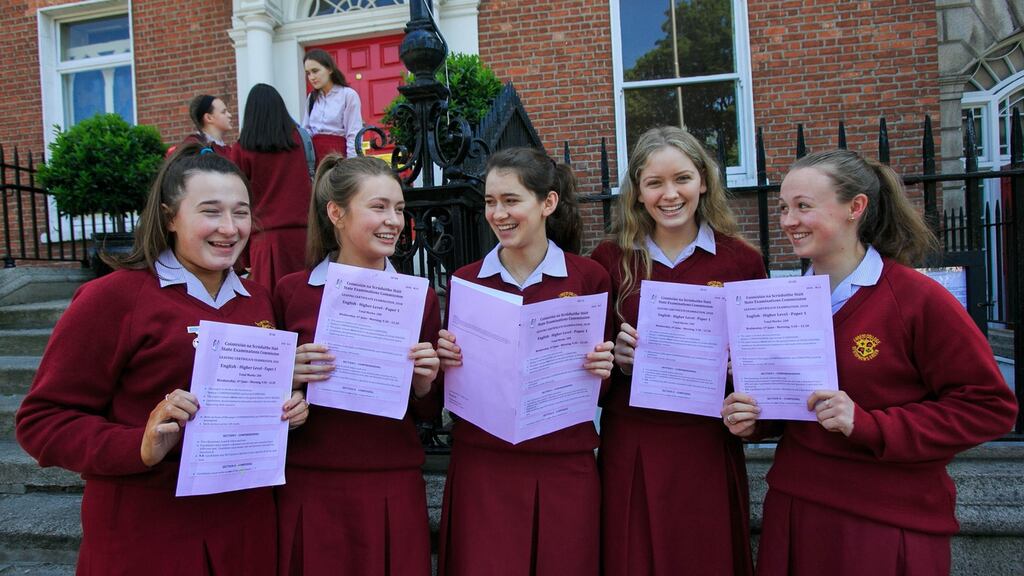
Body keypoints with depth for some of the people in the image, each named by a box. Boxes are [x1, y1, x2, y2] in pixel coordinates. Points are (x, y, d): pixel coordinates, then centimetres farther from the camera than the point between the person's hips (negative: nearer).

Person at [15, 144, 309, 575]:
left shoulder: (258, 301, 6)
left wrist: (288, 412, -2)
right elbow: (42, 421, -9)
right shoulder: (112, 297, -11)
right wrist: (140, 448, -24)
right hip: (147, 539, -5)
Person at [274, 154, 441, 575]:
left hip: (395, 492, 2)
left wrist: (424, 383, -12)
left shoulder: (420, 297, 1)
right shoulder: (292, 292, -4)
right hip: (312, 491, -1)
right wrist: (290, 378, -15)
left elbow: (428, 415, 8)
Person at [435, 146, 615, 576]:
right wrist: (444, 360, -11)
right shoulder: (466, 281, 1)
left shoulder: (589, 277, -2)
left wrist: (603, 370, -15)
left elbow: (602, 393, 7)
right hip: (481, 466, 1)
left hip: (565, 470, 0)